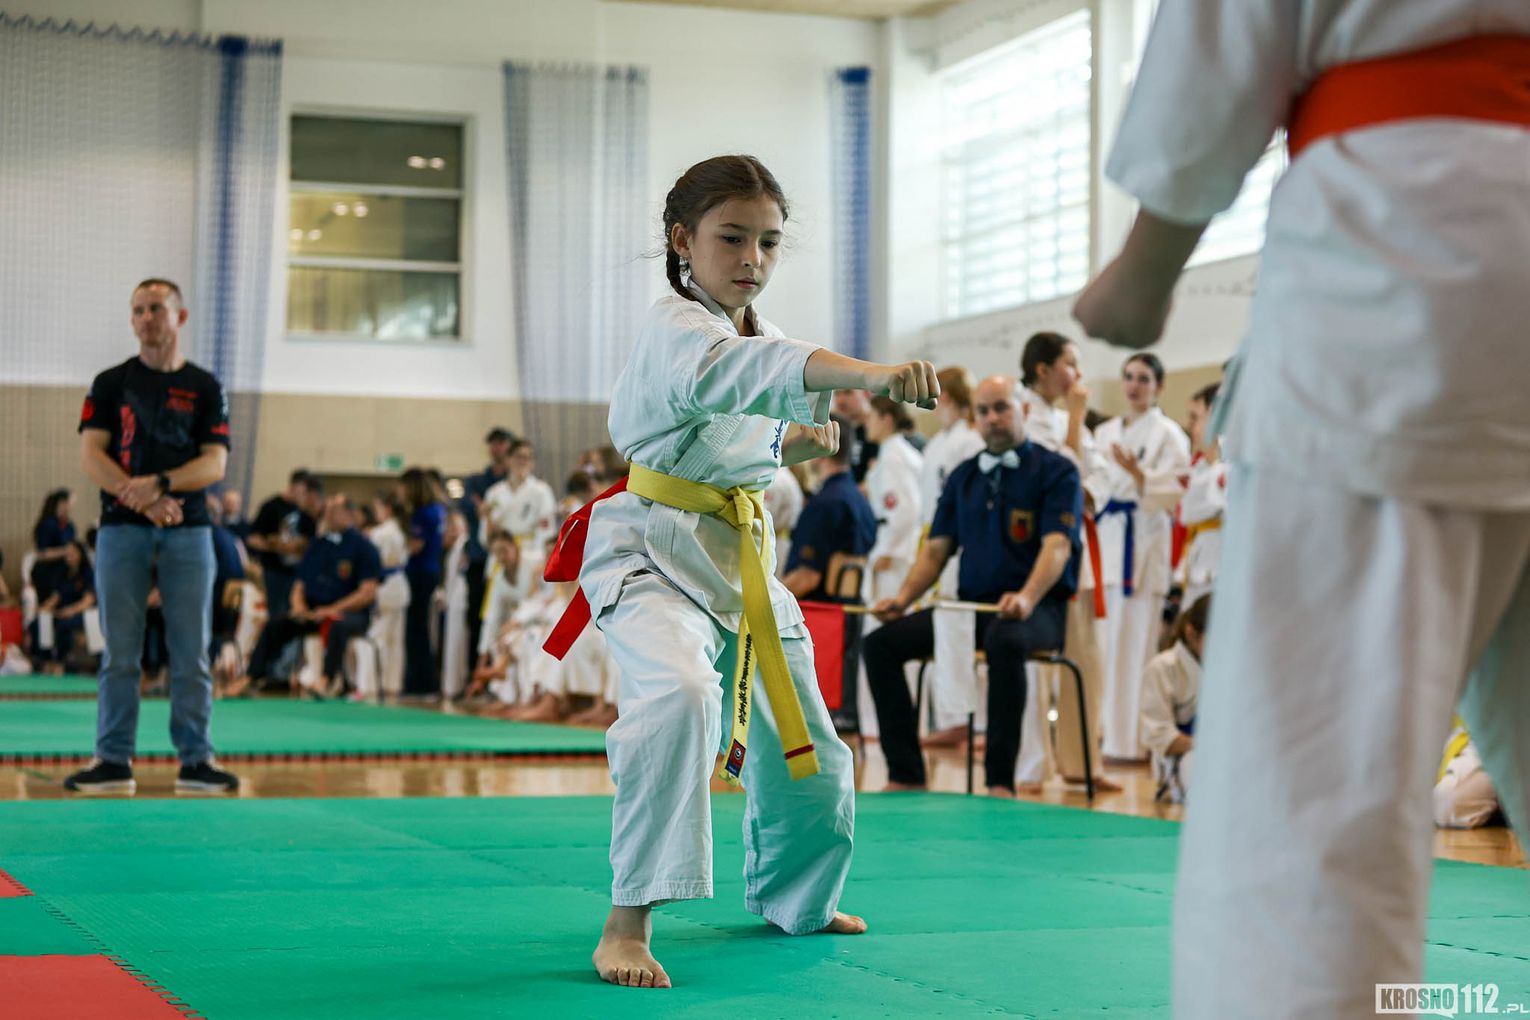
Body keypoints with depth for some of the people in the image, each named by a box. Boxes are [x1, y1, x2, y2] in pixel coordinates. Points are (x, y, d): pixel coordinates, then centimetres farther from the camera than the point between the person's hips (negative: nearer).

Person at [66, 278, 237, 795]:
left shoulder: (204, 387, 9)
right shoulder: (111, 383, 9)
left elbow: (215, 463, -1)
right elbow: (91, 456, -1)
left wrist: (159, 484, -17)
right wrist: (143, 500, -15)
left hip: (188, 533, 0)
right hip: (121, 530, 0)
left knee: (191, 652, -1)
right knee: (119, 652, 0)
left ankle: (195, 761, 3)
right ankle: (113, 761, 3)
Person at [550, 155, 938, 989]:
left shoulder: (748, 329, 13)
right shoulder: (674, 327, -14)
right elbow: (742, 367, -37)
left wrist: (799, 443, 5)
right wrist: (872, 375, -53)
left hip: (740, 560, 8)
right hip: (654, 551, -8)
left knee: (802, 752, 15)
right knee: (677, 693, -37)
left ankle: (791, 901, 44)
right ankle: (627, 924, -30)